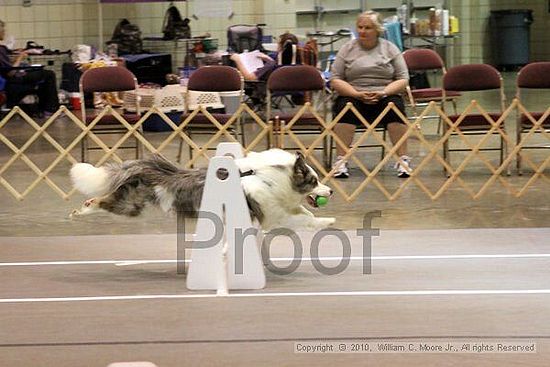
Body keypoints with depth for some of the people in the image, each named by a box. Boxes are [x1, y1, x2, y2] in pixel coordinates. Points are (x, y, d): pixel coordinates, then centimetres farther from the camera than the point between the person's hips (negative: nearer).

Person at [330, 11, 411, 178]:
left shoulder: (390, 49, 10)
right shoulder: (347, 49, 9)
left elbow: (403, 79, 5)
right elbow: (335, 80, 2)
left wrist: (383, 93, -14)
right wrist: (358, 94, -14)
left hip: (384, 96, 0)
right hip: (353, 96, 0)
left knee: (395, 106, -32)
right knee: (346, 106, -33)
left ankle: (403, 159, -30)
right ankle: (341, 160, -33)